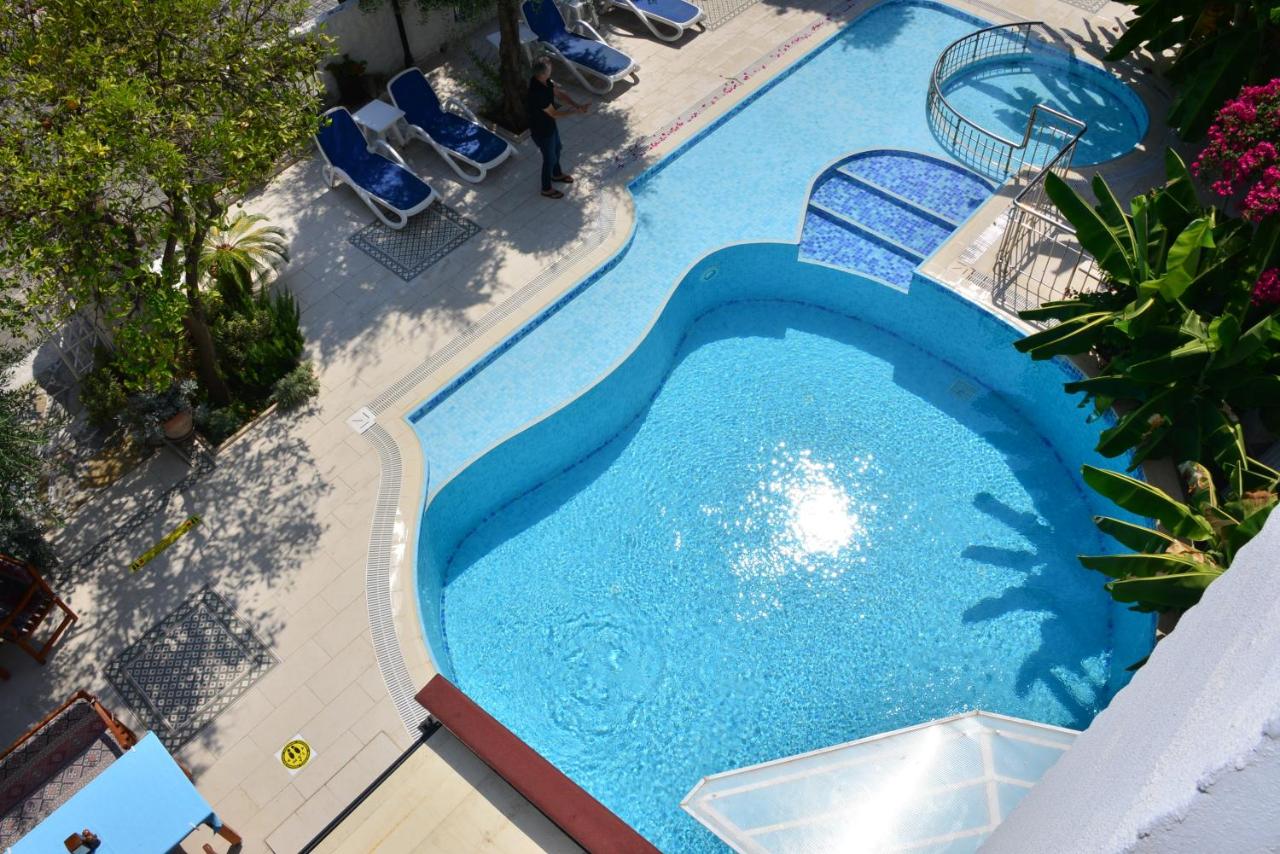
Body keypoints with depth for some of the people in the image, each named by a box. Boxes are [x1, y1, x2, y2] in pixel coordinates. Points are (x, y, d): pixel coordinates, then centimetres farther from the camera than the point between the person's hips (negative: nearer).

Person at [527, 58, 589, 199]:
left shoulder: (545, 81, -14)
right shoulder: (538, 93, -40)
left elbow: (560, 93, -3)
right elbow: (554, 113, -30)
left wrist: (577, 105, -15)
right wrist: (576, 110, -22)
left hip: (549, 124, 9)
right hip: (541, 130, -9)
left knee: (556, 149, 31)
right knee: (550, 158, 13)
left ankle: (557, 174, 58)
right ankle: (547, 189, 37)